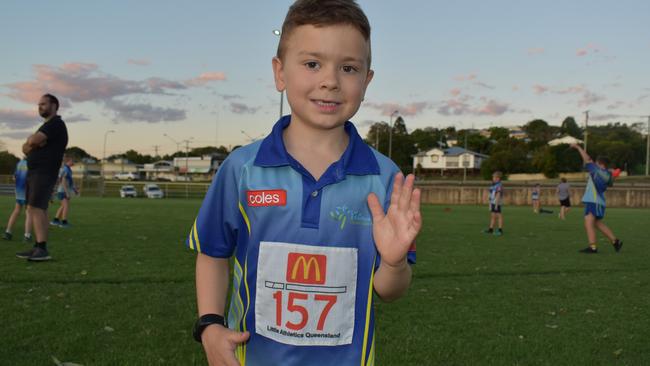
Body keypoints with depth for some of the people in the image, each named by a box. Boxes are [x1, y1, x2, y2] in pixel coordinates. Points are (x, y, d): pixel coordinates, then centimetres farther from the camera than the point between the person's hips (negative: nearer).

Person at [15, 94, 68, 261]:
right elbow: (26, 147, 17)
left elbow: (33, 141, -20)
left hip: (44, 173, -10)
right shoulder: (47, 126, 24)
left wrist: (31, 142, 3)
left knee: (36, 208, -18)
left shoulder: (56, 124, -8)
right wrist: (32, 142, -4)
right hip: (35, 172, 10)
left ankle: (42, 249, -24)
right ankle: (38, 248, 5)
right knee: (36, 209, 6)